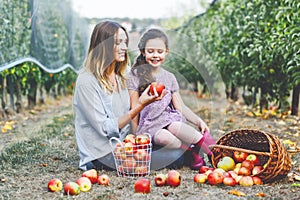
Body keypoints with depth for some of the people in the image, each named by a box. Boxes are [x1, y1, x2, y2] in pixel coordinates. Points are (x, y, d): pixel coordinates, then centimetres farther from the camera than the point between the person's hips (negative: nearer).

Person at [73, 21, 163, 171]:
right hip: (102, 153, -7)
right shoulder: (87, 81, -14)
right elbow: (106, 129, -17)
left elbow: (127, 118, 13)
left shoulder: (121, 77, 12)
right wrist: (140, 105, -22)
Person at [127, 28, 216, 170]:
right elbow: (134, 109, 2)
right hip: (149, 125, -2)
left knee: (174, 127, -35)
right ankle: (194, 154, -31)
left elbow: (180, 106, 12)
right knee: (162, 137, -37)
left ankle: (214, 152, -33)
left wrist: (198, 121, -2)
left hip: (168, 119, 2)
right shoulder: (136, 76, 4)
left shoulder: (169, 77, 14)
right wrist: (135, 135, -5)